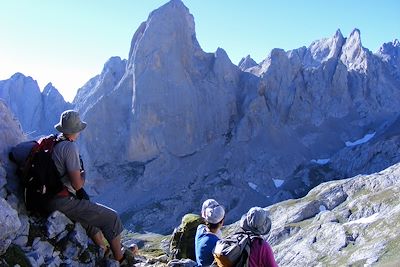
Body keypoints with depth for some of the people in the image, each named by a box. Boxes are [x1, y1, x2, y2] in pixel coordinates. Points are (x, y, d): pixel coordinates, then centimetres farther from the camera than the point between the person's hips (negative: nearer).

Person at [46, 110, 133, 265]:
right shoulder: (70, 147, -18)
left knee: (96, 214, 28)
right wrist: (82, 175, 2)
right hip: (65, 203, -10)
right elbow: (78, 183, -19)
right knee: (111, 217, -1)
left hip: (50, 201, 10)